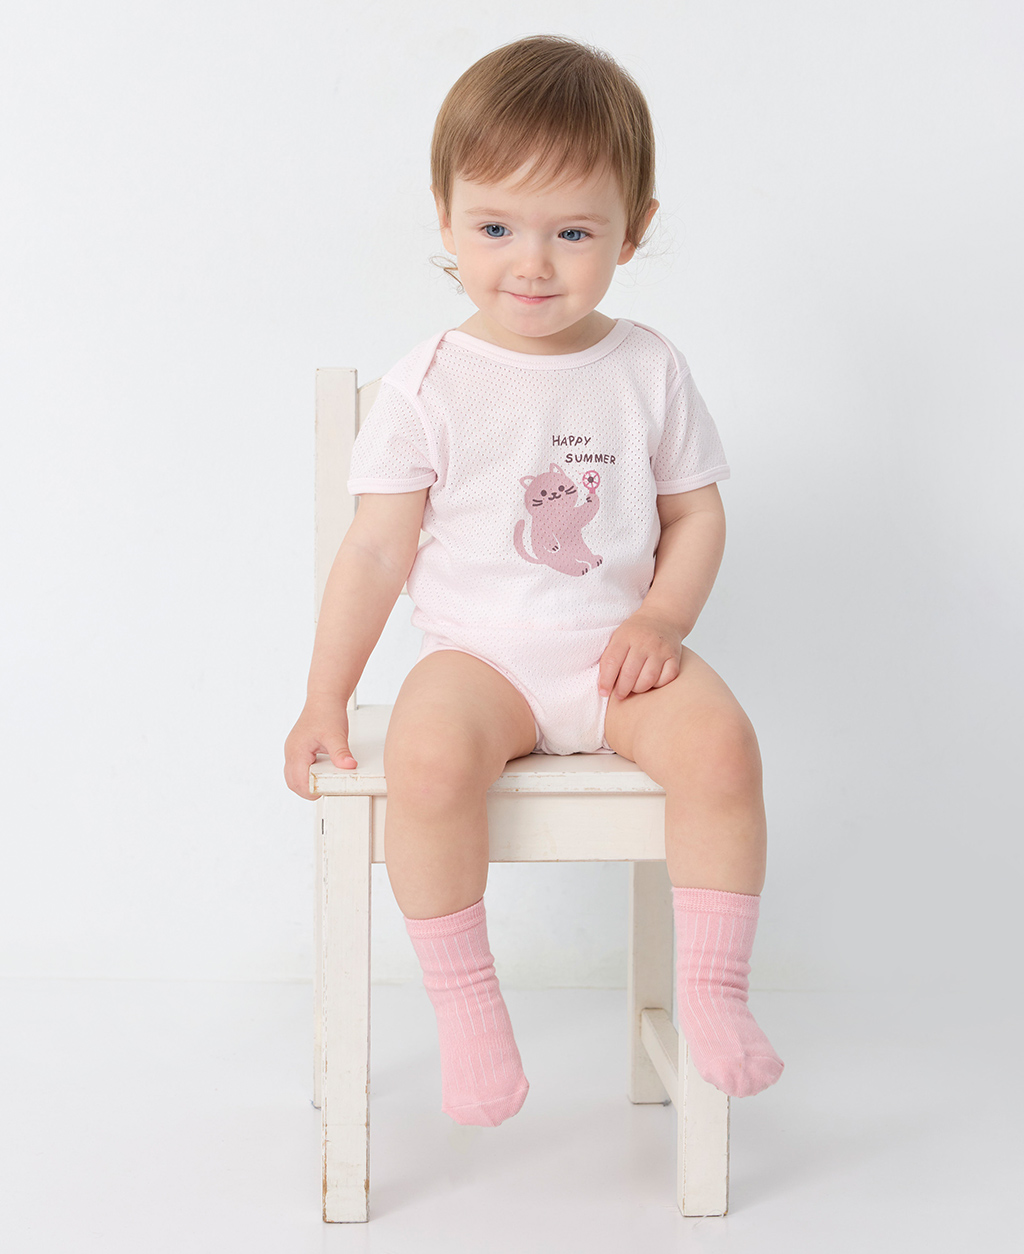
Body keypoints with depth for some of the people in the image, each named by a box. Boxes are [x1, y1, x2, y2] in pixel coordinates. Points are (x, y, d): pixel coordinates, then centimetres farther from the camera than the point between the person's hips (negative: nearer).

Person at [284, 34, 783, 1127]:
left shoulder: (648, 369, 4)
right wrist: (324, 701, -3)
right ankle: (464, 1003, -14)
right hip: (478, 657, -2)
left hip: (617, 658, 2)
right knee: (428, 757, -32)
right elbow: (377, 551, -1)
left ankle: (711, 992, -10)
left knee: (719, 740, -26)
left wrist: (660, 619, -8)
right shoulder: (427, 387, -2)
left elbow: (696, 515, 11)